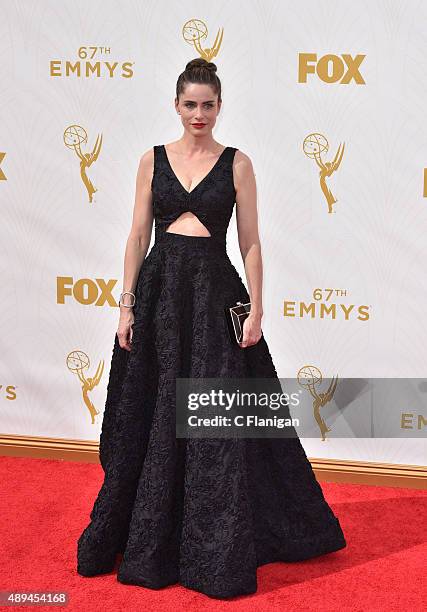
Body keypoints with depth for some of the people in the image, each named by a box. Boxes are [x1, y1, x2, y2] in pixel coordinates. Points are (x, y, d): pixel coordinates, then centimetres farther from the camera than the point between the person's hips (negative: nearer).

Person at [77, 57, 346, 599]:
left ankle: (218, 551, 15)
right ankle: (147, 542, 27)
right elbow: (137, 236, 6)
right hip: (160, 288, 2)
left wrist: (256, 308, -6)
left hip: (215, 290, -2)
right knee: (154, 419, 8)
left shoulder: (237, 163, 3)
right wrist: (127, 305, 0)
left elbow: (250, 241, 1)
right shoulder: (153, 160, 8)